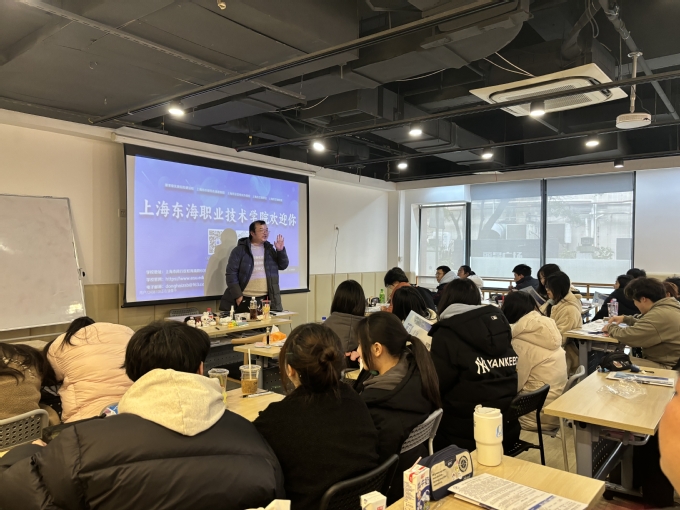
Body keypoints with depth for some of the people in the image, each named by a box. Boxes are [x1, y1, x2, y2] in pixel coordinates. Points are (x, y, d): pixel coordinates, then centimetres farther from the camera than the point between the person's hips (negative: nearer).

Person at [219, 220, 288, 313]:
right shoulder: (240, 250, -4)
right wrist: (237, 295, -13)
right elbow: (231, 273, -7)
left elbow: (283, 266, 11)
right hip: (245, 300, -4)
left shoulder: (269, 249, 11)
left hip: (266, 299, 4)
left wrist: (281, 251, -7)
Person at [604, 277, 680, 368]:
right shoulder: (667, 307, 10)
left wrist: (610, 327, -3)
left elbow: (627, 336, -22)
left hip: (665, 367, -11)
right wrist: (625, 319, 21)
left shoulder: (659, 315, -23)